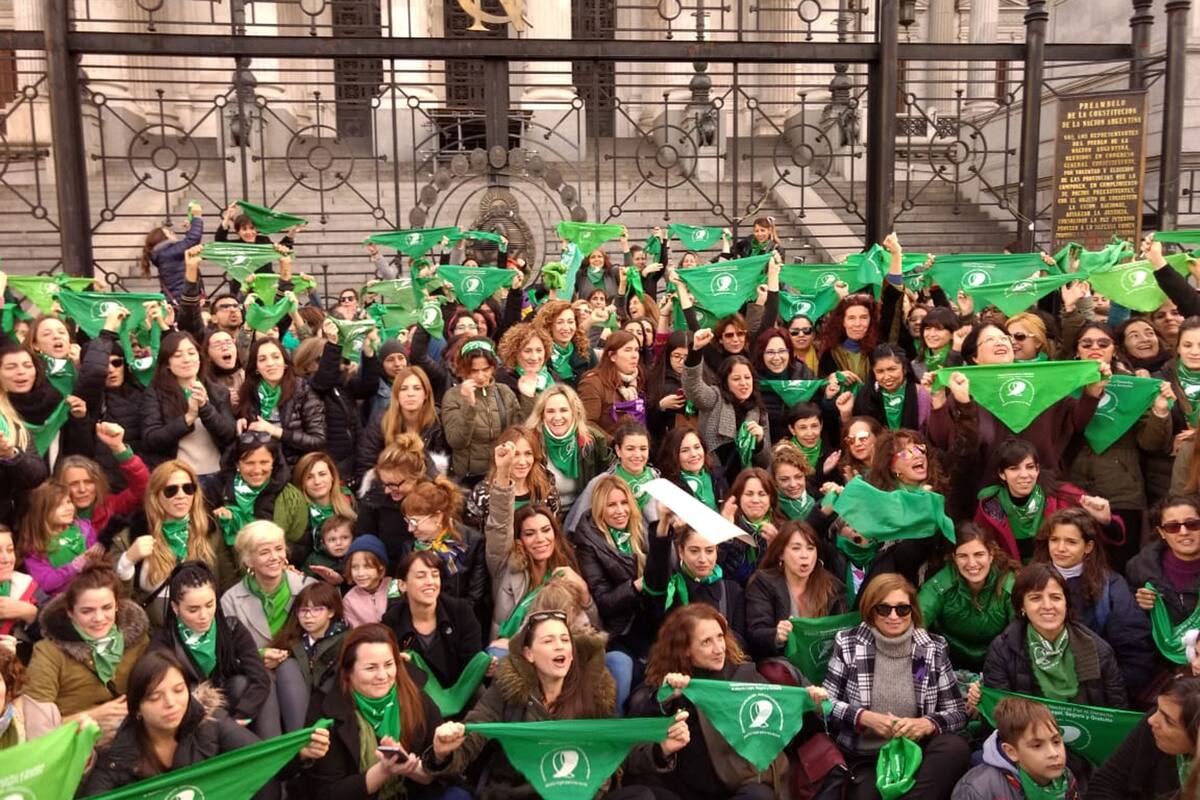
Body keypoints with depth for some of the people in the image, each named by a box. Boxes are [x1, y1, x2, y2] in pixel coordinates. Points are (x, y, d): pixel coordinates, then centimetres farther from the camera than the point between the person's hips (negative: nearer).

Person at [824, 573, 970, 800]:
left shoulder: (933, 649, 3)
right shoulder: (849, 644, 1)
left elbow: (958, 712, 4)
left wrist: (927, 724, -17)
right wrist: (864, 717, -16)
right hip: (865, 759, -3)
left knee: (955, 747, -28)